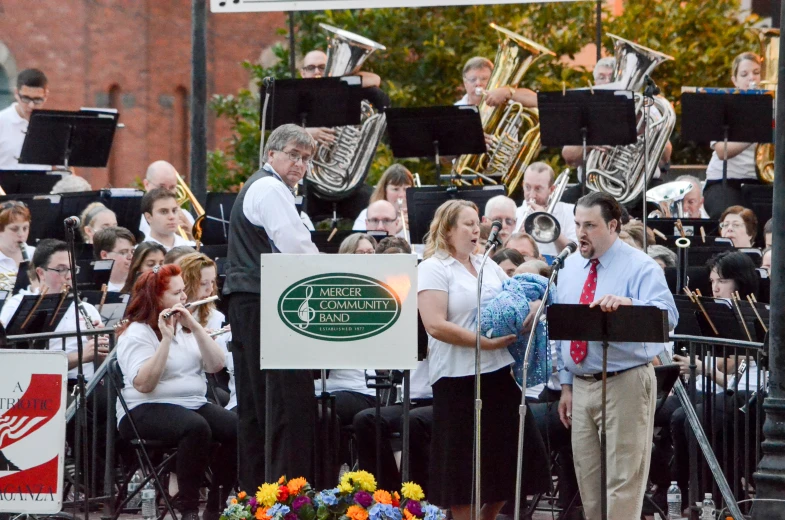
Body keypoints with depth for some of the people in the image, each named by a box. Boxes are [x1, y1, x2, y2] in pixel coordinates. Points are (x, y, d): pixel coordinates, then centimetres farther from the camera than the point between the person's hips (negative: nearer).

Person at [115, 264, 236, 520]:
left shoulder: (186, 327, 16)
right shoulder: (136, 333, -5)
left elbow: (216, 365, 3)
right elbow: (144, 384, -20)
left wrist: (195, 326, -8)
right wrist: (166, 339, -23)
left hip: (194, 404, 7)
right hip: (146, 411, -7)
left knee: (238, 428, -21)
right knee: (196, 427, -37)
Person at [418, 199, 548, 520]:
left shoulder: (489, 267, 16)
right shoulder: (434, 269, -5)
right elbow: (435, 325, -16)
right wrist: (486, 343, -19)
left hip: (500, 373, 7)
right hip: (460, 379, -7)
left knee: (508, 457, 7)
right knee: (465, 468, -1)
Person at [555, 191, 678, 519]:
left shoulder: (640, 267, -9)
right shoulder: (570, 268, 12)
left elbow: (667, 316, -25)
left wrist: (627, 304, -43)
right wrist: (566, 384, 14)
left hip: (625, 384, -7)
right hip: (582, 386, 7)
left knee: (623, 480, -7)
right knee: (588, 481, 12)